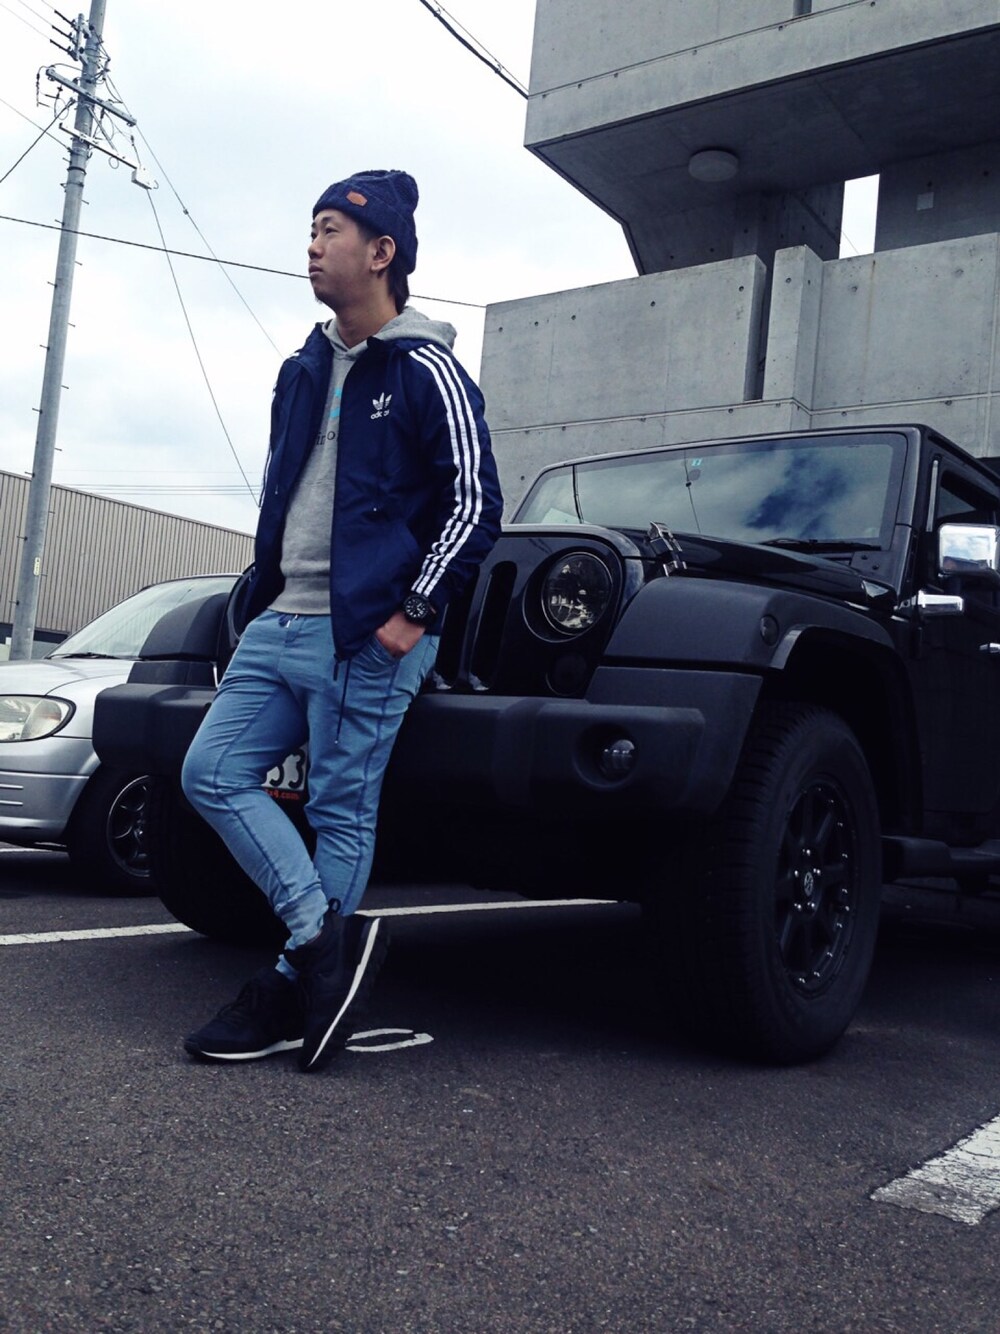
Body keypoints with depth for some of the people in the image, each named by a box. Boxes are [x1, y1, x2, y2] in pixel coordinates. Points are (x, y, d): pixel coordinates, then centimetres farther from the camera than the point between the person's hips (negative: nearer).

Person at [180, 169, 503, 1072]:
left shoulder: (425, 371, -6)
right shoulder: (305, 369, 18)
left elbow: (475, 503, -10)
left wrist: (415, 612, -16)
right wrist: (263, 593, 17)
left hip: (367, 638, -8)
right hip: (280, 625, 9)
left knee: (341, 813, -2)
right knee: (213, 775, 2)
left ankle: (294, 991, 9)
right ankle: (329, 937, 5)